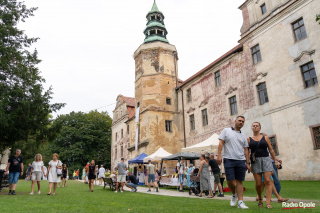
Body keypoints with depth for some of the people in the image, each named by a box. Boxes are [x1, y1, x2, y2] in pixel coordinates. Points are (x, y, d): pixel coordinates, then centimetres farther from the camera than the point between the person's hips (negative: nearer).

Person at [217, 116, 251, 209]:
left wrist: (248, 163, 9)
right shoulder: (226, 131, 8)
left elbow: (246, 150, 16)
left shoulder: (243, 136, 18)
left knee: (240, 181, 2)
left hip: (241, 160, 3)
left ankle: (240, 202, 6)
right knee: (230, 180, -5)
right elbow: (221, 143, 0)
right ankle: (234, 194, 23)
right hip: (229, 159, -3)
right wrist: (219, 155, -11)